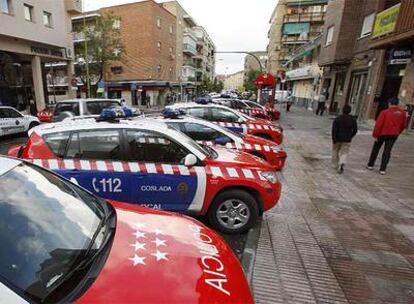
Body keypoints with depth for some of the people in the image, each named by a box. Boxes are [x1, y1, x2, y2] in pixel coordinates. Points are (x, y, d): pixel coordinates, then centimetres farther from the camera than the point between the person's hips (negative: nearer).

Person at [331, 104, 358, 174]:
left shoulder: (337, 119, -9)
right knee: (344, 153, 5)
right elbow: (355, 130, 3)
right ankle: (341, 164, -21)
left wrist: (334, 140, -14)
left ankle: (335, 165, 26)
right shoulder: (353, 119, 0)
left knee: (335, 152, 16)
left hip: (337, 139, -1)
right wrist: (350, 137, 19)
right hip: (347, 140, 1)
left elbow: (334, 130, -16)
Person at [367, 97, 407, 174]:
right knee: (387, 151, 6)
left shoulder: (385, 112, -13)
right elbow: (403, 125, 10)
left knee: (376, 149, 13)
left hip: (382, 134, -3)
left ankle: (370, 165, 20)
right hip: (393, 135, 3)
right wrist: (397, 133, 23)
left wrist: (375, 135, -11)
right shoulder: (402, 113, 1)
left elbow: (378, 124, -17)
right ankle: (383, 169, 6)